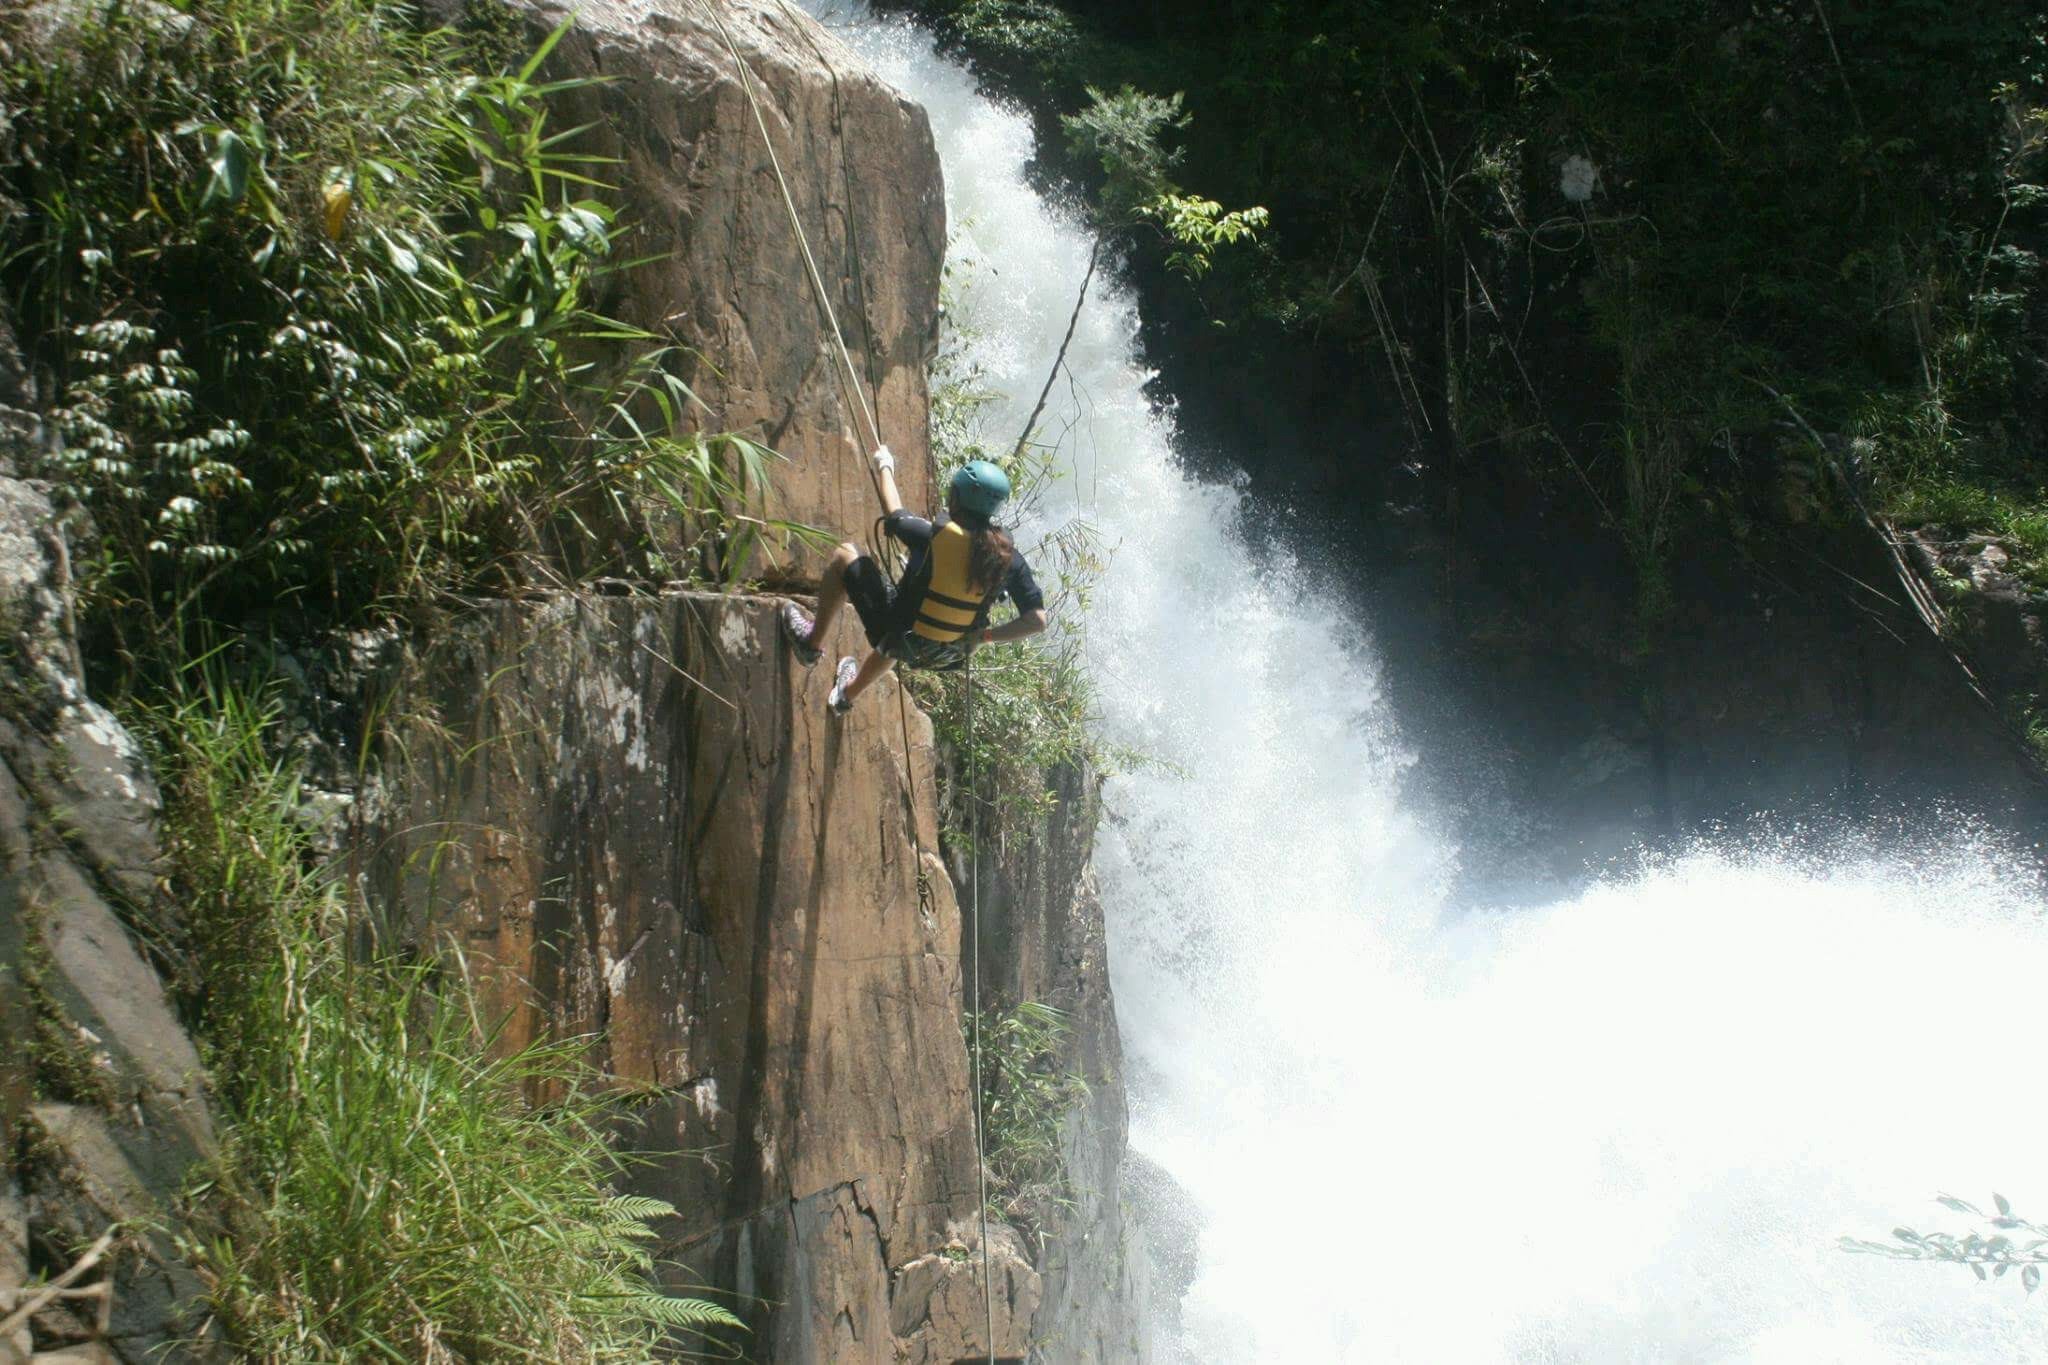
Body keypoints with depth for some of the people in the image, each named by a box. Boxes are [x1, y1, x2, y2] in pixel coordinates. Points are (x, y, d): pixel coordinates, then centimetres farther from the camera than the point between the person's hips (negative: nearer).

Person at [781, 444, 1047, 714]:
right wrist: (985, 635, -1)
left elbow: (895, 516, -3)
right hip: (946, 654, 5)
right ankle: (849, 693, 60)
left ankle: (813, 643, 25)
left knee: (844, 556, 13)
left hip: (896, 637, -5)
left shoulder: (935, 536, -25)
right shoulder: (1007, 556, -14)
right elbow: (1037, 621, -13)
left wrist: (884, 468, 14)